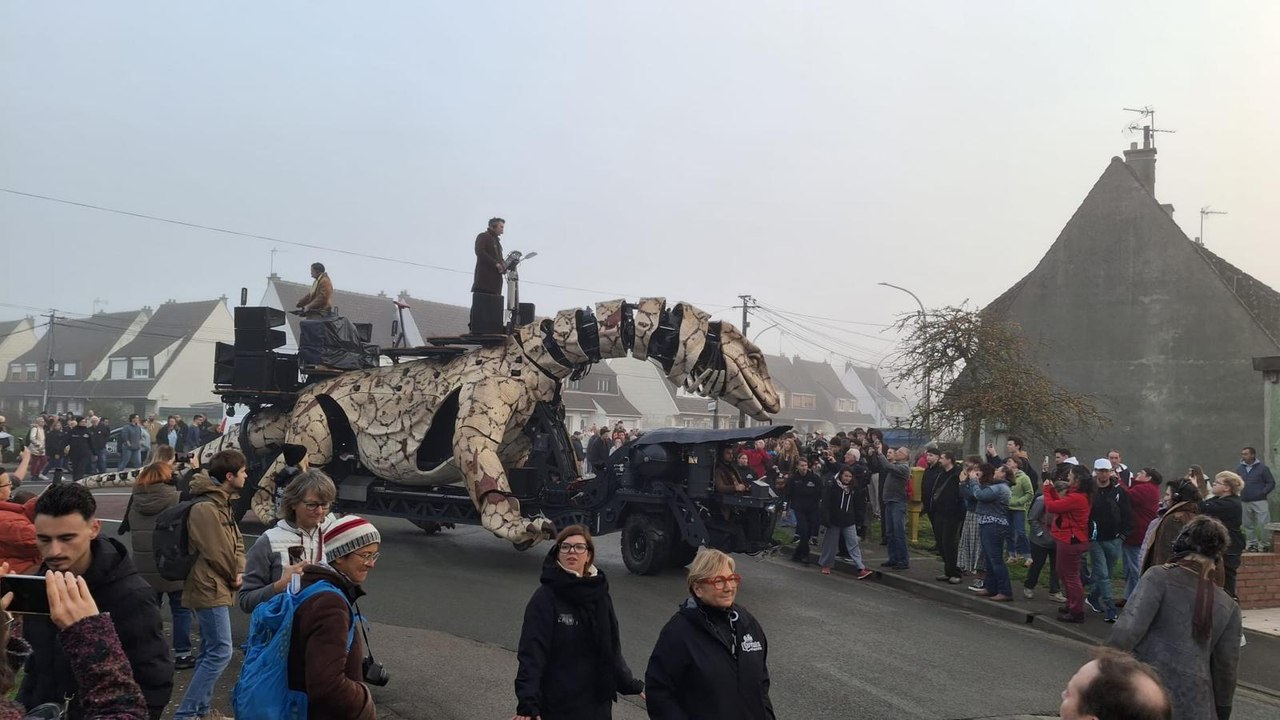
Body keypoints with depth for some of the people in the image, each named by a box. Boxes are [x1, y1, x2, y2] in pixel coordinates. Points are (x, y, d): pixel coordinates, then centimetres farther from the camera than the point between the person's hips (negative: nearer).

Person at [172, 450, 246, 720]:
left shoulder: (221, 503, 12)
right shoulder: (205, 508, -21)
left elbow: (236, 541, 13)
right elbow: (216, 553, -20)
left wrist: (239, 570, -3)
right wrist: (234, 576, -4)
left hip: (215, 587, 11)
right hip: (210, 588, -11)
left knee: (209, 651, 15)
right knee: (220, 652, -10)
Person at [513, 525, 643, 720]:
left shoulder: (600, 595, 5)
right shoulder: (545, 598, -12)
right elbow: (532, 653, -18)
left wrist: (632, 686, 10)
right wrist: (528, 703, -27)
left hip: (598, 703, 5)